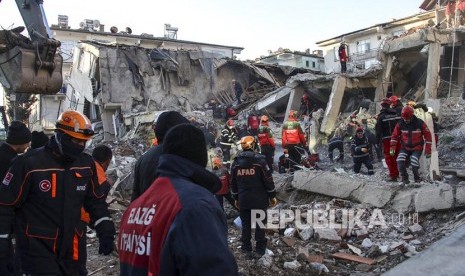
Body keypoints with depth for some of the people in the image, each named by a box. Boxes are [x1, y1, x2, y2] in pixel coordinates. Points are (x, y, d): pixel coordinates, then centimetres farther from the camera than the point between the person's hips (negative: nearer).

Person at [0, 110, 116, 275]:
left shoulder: (87, 164, 1)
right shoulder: (29, 163, -14)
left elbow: (96, 201, 10)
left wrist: (105, 232, 3)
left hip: (70, 247, 5)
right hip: (37, 247, -5)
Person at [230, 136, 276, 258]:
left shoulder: (236, 163, 0)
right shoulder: (260, 160, -12)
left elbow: (233, 183, 8)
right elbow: (268, 180, -10)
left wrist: (236, 198, 18)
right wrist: (272, 196, 1)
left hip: (243, 200, 3)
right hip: (259, 199, -3)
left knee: (246, 224, 14)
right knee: (260, 223, 9)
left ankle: (246, 247, 23)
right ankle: (260, 248, 16)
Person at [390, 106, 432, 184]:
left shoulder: (420, 123, -12)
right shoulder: (400, 124, -7)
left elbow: (428, 136, -5)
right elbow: (395, 136, 3)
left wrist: (428, 150, -6)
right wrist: (392, 148, -4)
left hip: (417, 148, -2)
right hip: (405, 148, 2)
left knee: (414, 164, -21)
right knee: (400, 161, -21)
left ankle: (417, 178, 10)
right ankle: (404, 178, 0)